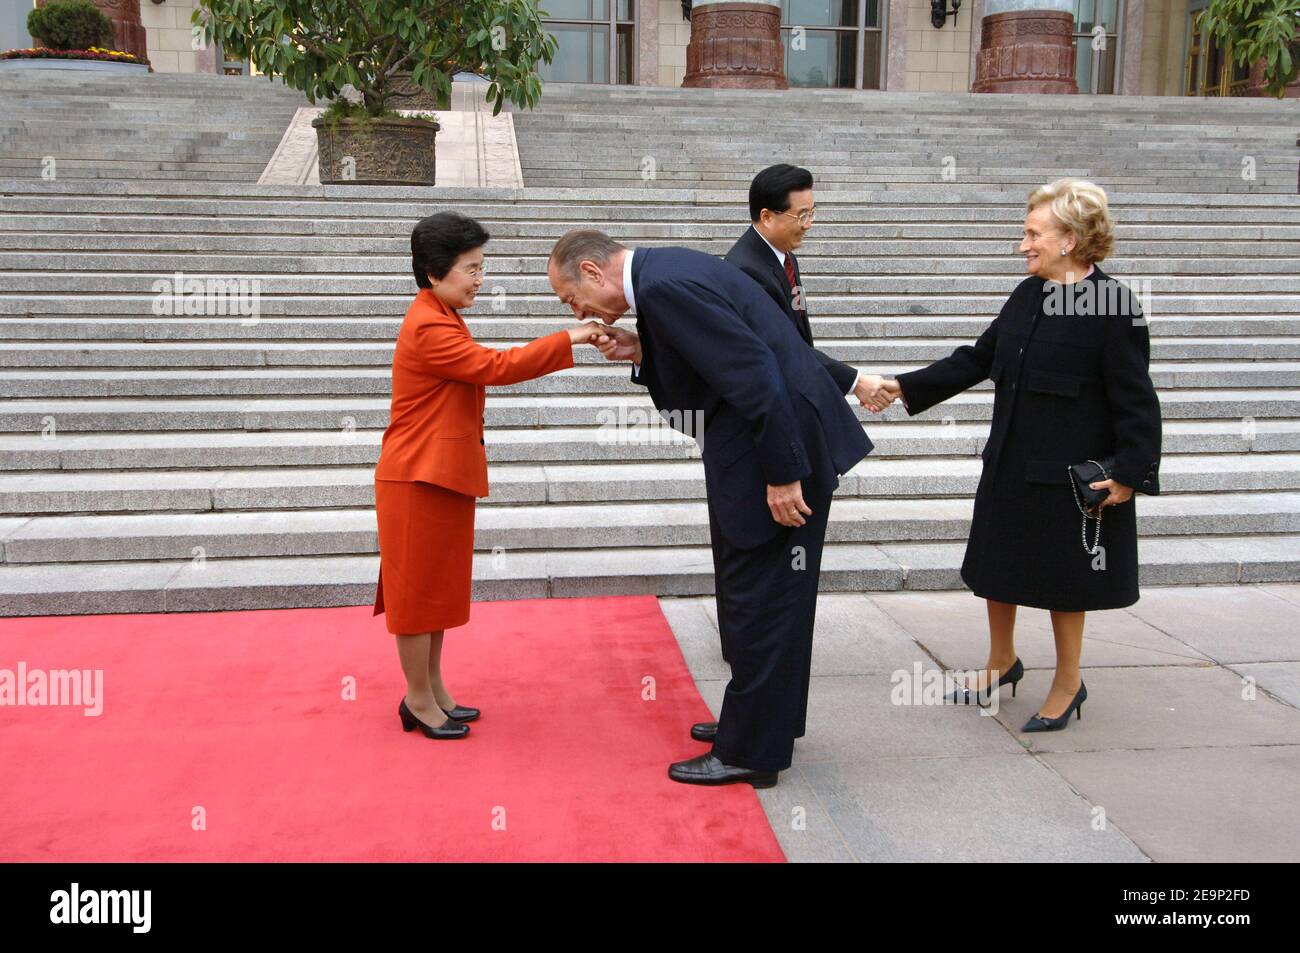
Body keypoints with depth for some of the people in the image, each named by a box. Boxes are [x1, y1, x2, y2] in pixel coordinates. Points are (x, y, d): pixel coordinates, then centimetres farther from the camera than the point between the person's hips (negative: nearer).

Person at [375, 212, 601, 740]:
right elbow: (496, 366, -24)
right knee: (419, 588, 2)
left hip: (442, 478, 10)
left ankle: (434, 690, 27)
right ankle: (418, 700, 15)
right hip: (419, 482, -10)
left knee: (439, 587, 16)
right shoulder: (428, 329, -20)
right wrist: (568, 340, -20)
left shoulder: (440, 320, 14)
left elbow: (484, 370, 17)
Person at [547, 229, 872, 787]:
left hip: (782, 444, -10)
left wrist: (782, 475, -22)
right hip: (768, 445, 10)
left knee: (759, 598, 0)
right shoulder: (666, 271, 12)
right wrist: (643, 353, 4)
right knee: (762, 594, 21)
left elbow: (755, 372, -25)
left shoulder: (662, 286, -19)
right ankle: (765, 720, 36)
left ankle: (749, 753, 13)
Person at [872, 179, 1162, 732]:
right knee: (997, 565, 17)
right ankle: (1002, 662, 39)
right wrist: (909, 388, 7)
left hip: (1072, 473, -7)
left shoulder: (1113, 306, -16)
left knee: (1062, 577, 8)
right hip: (1011, 463, 7)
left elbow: (1136, 400, -15)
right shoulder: (1028, 296, 5)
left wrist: (1131, 474, -18)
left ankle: (1068, 683, 28)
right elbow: (978, 359, 11)